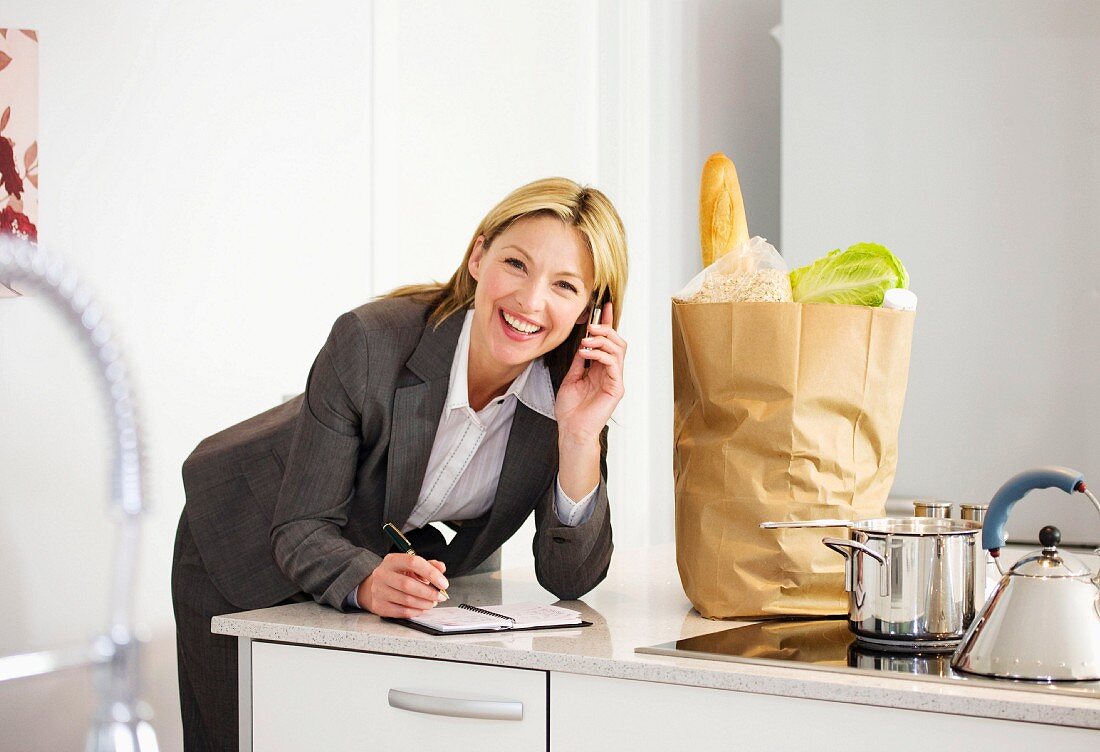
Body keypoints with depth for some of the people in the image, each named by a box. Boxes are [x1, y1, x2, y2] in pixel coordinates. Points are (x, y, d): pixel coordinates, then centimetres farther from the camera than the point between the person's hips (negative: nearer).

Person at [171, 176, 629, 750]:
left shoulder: (569, 389, -22)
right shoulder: (370, 343, -33)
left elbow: (569, 579, -22)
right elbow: (301, 531, -26)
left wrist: (582, 433, -34)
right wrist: (367, 583, -47)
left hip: (393, 556, 3)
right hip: (247, 548, -3)